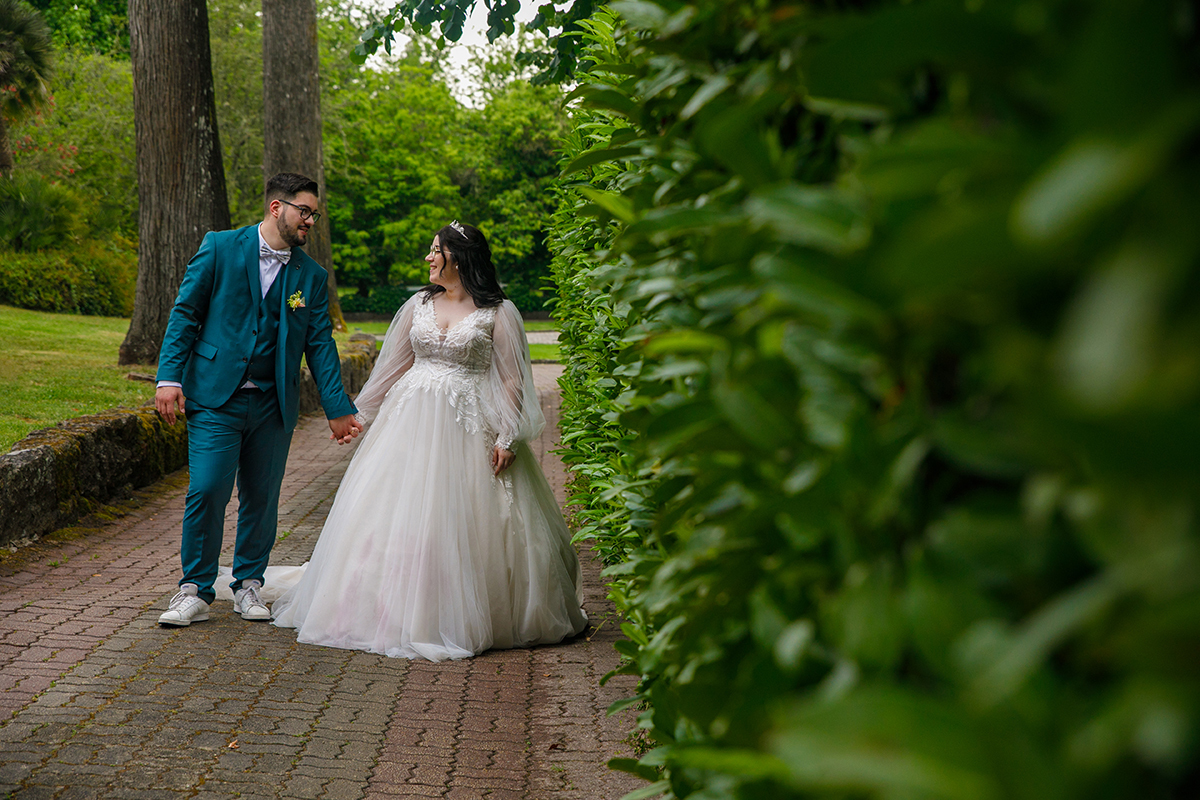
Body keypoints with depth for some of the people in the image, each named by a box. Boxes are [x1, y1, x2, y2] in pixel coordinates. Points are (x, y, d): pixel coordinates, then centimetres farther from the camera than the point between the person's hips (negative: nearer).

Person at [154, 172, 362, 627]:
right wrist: (169, 377, -9)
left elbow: (320, 344, 9)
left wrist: (338, 409, 3)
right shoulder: (220, 248, 0)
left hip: (274, 403, 3)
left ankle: (248, 585, 23)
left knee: (262, 497, 7)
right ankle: (195, 590, 4)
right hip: (216, 397, -3)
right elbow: (185, 313, 0)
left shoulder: (311, 276, 9)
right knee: (206, 491, -9)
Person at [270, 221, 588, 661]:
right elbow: (393, 366, 16)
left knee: (463, 523, -3)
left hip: (467, 427, -4)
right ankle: (397, 611, 11)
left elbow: (511, 379, -4)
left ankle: (461, 619, 10)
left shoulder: (498, 313, -2)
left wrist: (507, 438, -11)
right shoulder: (418, 304, 11)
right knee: (397, 517, 1)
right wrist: (359, 415, 15)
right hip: (411, 420, 4)